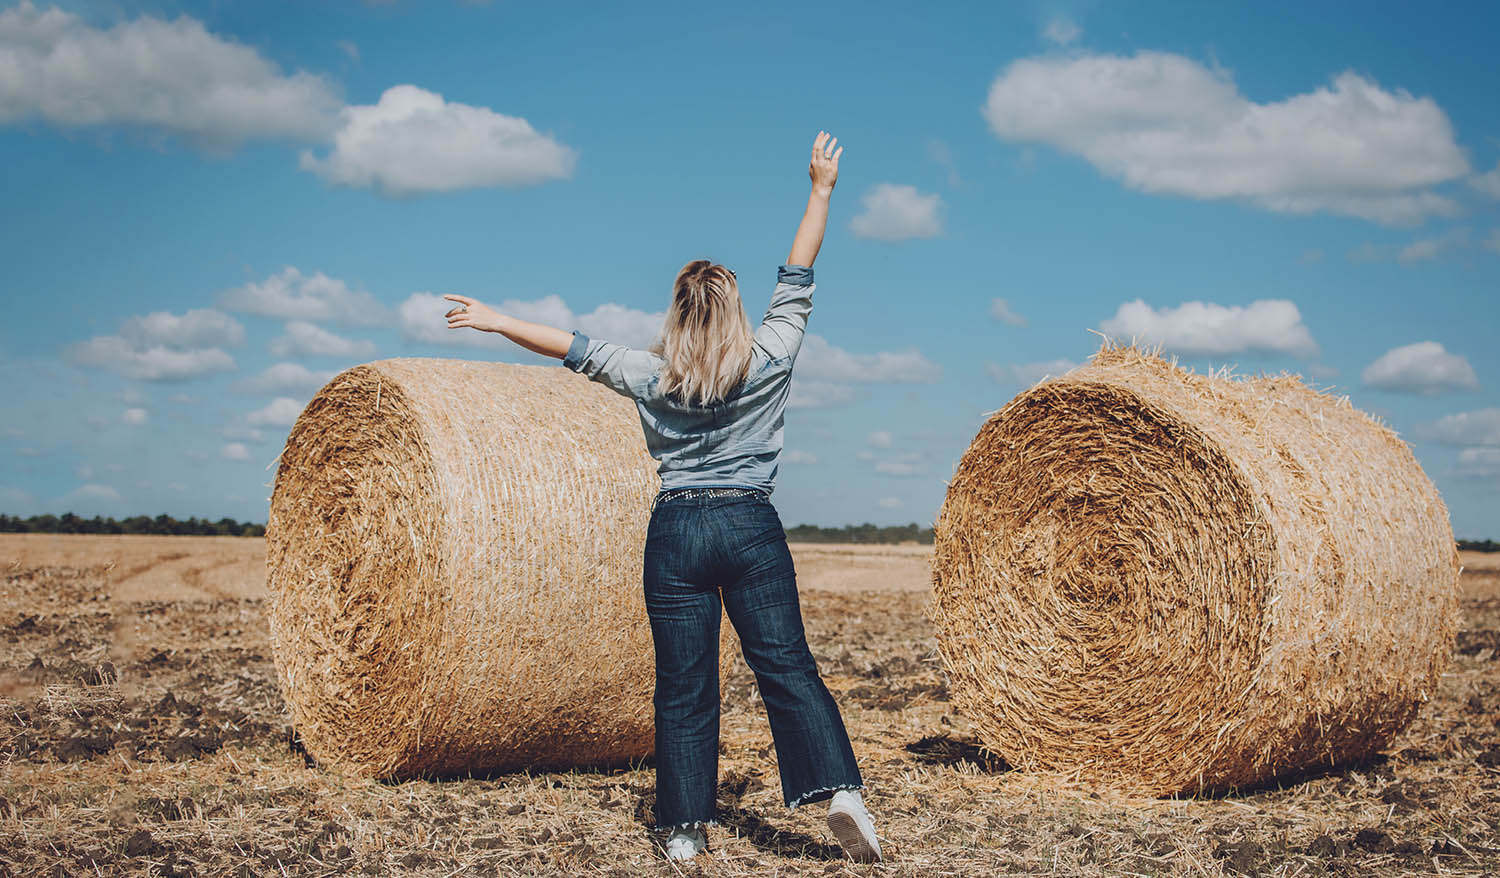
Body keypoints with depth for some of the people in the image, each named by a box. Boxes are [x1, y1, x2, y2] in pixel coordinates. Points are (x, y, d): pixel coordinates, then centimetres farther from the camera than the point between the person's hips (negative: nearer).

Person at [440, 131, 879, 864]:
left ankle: (685, 829, 6)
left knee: (684, 686, 4)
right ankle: (839, 787, -15)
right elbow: (797, 280, 8)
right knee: (786, 666, 0)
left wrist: (494, 321, 20)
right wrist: (821, 188, 16)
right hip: (753, 528, 0)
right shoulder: (766, 362, 0)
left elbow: (571, 346, 8)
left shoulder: (650, 376, 0)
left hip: (677, 532, 0)